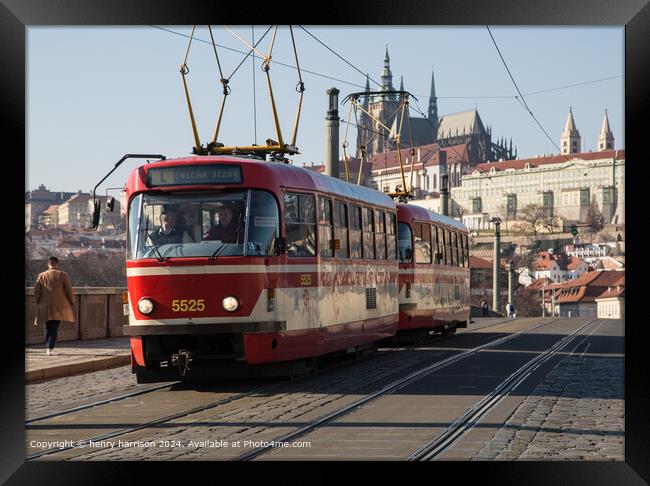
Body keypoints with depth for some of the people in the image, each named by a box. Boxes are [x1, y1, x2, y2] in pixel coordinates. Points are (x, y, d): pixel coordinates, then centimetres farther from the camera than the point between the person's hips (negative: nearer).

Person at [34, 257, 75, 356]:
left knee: (48, 327, 15)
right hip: (58, 306, -2)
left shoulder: (42, 276, 2)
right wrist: (72, 303, 10)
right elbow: (69, 290, -4)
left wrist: (39, 303, 15)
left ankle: (49, 347, 16)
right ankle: (50, 348, -9)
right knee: (54, 328, 0)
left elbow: (36, 291, 0)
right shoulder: (62, 275, -4)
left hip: (45, 306, 2)